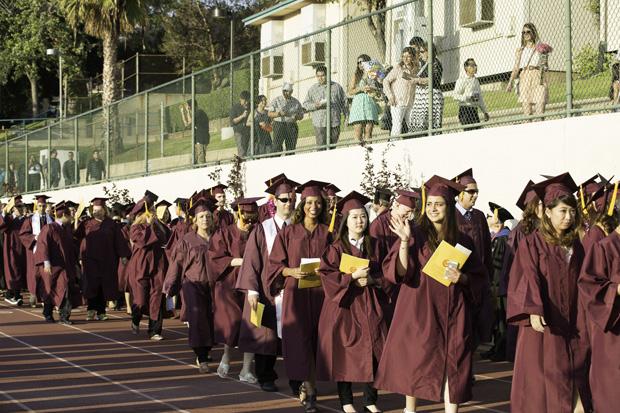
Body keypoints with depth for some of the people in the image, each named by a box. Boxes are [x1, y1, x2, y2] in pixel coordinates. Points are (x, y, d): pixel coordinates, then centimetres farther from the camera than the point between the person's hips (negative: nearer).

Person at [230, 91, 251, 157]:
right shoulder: (235, 108, 4)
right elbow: (232, 121, -2)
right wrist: (242, 116, -13)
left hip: (250, 131, 4)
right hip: (240, 132, -4)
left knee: (250, 153, -6)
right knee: (242, 154, -12)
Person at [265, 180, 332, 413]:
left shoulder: (327, 233, 6)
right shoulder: (288, 233, 3)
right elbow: (275, 265, 3)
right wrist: (292, 272, -15)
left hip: (319, 293, 2)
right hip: (295, 294, -2)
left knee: (315, 339, 3)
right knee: (299, 339, -8)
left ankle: (305, 387, 14)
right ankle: (309, 390, -6)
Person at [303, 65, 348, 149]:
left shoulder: (336, 87, 13)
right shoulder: (312, 89, 11)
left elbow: (344, 102, 15)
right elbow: (305, 104, 9)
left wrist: (346, 116, 9)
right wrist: (314, 105, -11)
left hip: (335, 123, 1)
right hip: (320, 124, -1)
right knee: (321, 147, -10)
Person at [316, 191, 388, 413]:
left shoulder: (374, 245, 8)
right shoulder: (336, 248, -2)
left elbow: (386, 273, 9)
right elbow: (327, 275, -9)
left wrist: (371, 279, -10)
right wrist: (353, 276, -18)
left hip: (370, 307, 3)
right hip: (344, 306, -3)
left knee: (372, 353, -1)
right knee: (345, 354, -1)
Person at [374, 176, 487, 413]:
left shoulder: (462, 241, 6)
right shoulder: (416, 235, -2)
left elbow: (479, 278, 10)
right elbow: (398, 271, -10)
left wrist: (461, 278, -11)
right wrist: (405, 242, -21)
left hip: (451, 314, 2)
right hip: (419, 311, -2)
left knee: (452, 366, -1)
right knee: (415, 362, 3)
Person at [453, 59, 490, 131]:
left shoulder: (476, 81, 20)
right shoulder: (462, 80, -5)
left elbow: (480, 98, 25)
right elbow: (455, 95, -13)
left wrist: (485, 112, 23)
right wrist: (468, 98, -22)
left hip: (474, 110, 8)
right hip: (465, 109, -8)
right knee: (469, 131, -14)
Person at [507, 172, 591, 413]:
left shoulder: (576, 246, 11)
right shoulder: (532, 243, -5)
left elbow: (580, 283, 13)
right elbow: (528, 278, -13)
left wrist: (581, 321, 7)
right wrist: (533, 311, -24)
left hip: (569, 320, 5)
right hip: (543, 321, -5)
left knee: (570, 370, 4)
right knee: (541, 373, -2)